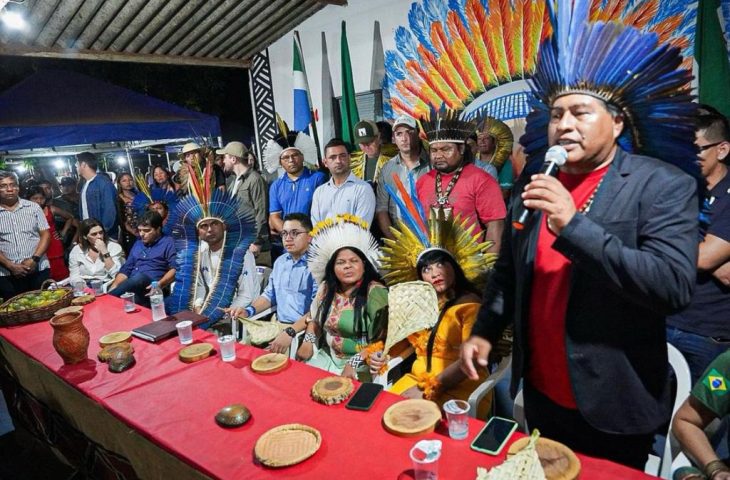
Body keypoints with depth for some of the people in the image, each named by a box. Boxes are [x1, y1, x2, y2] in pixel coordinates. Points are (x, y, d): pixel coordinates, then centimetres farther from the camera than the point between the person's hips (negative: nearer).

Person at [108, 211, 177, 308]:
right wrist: (113, 288, 5)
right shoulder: (138, 243, 24)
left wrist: (159, 284, -25)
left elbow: (174, 269, -9)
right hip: (131, 287, 5)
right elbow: (126, 269, 22)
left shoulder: (168, 243, 3)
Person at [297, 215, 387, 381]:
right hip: (327, 356, 6)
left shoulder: (375, 292, -15)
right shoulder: (327, 288, 4)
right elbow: (315, 319, 18)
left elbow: (380, 339, -17)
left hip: (361, 363, -6)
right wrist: (308, 341, 2)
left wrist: (354, 364, -22)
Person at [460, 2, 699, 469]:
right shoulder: (534, 179, 0)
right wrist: (485, 330, 3)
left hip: (612, 402, -4)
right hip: (539, 389, 4)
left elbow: (674, 287, -25)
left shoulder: (665, 185, -13)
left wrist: (573, 224, -31)